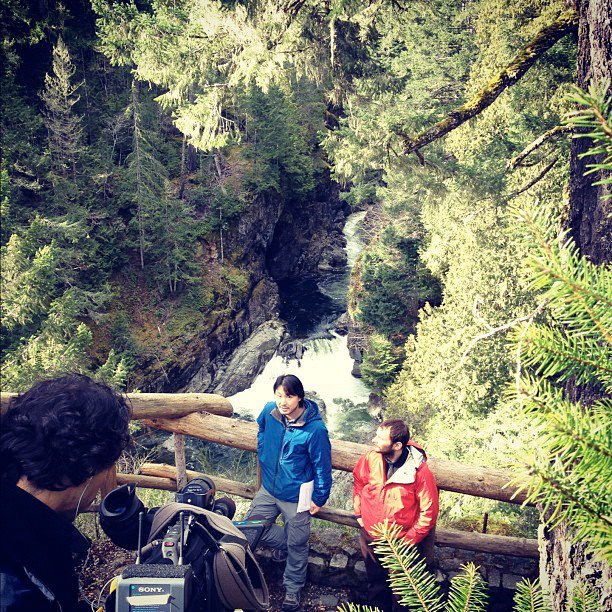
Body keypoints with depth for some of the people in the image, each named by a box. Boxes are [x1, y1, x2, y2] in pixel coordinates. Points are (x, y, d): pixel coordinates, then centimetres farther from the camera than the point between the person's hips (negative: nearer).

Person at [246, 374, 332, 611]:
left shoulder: (315, 428, -26)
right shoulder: (269, 411, -13)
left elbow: (322, 465, -15)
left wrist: (319, 498, -8)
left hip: (296, 497, -5)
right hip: (269, 489, 5)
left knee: (297, 546, 13)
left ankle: (292, 589, 38)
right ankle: (284, 543, 45)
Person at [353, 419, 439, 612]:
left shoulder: (420, 471, -26)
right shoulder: (370, 458, -16)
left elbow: (429, 511, -16)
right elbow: (358, 480, 6)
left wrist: (409, 540, -14)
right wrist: (359, 513, 4)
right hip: (370, 536, 3)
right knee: (375, 583, 24)